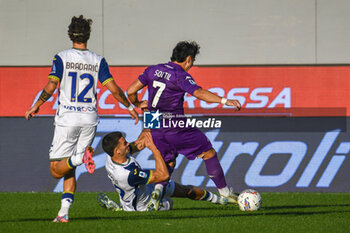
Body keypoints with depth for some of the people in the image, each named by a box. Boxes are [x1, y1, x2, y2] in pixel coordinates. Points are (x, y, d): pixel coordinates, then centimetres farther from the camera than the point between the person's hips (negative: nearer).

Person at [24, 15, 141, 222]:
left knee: (56, 170, 2)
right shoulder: (98, 61, 3)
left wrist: (36, 106, 4)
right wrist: (130, 106, 15)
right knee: (70, 170, 12)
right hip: (89, 119, 3)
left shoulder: (62, 58, -3)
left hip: (67, 118, -3)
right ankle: (64, 211, -2)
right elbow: (114, 89, 0)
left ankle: (81, 157, -27)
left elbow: (51, 87, -11)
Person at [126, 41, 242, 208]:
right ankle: (224, 191, 12)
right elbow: (199, 93, -27)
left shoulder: (153, 70, 8)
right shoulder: (181, 76, -10)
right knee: (208, 152, 9)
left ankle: (158, 188, -7)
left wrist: (137, 104, 30)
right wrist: (224, 100, -36)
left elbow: (131, 91, 9)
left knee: (168, 163, 21)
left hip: (155, 128, 6)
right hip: (176, 126, -6)